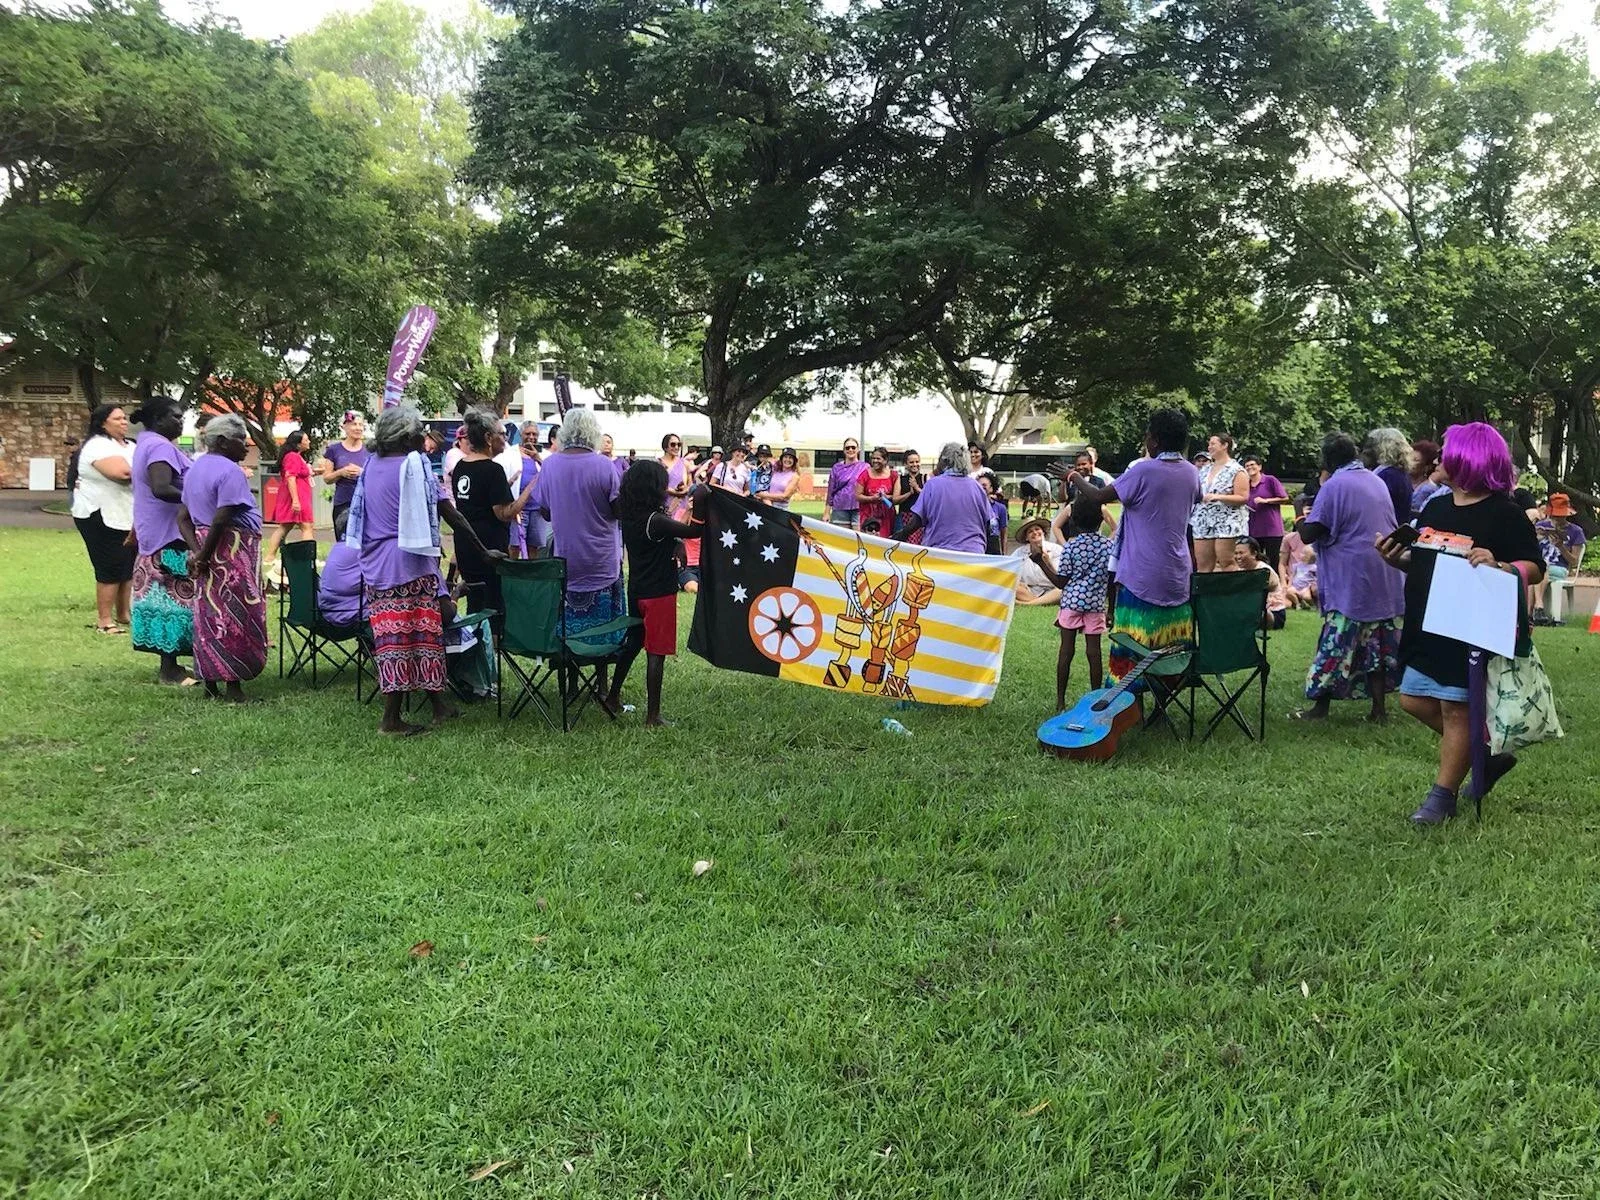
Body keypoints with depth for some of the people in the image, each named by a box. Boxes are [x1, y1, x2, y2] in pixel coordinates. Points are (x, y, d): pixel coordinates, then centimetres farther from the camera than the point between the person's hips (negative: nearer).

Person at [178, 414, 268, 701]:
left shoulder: (196, 468, 16)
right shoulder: (230, 471, -14)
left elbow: (183, 517, 12)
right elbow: (221, 519, -23)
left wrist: (196, 550, 1)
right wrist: (204, 554, -12)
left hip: (206, 546, 9)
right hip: (232, 549, -9)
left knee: (210, 614, 12)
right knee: (236, 615, -2)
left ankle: (209, 683, 18)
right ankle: (233, 687, 1)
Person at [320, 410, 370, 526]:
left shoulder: (369, 450, 8)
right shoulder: (334, 450, 6)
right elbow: (326, 478, 8)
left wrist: (362, 472, -11)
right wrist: (341, 472, -12)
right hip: (342, 505, 0)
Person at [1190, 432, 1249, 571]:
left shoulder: (1236, 470, -4)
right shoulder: (1205, 469, 16)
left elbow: (1243, 498, -12)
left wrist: (1218, 497, -20)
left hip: (1228, 523, -6)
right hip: (1203, 523, 6)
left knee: (1227, 565, -8)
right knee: (1202, 566, 3)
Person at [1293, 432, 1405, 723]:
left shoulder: (1335, 486, -11)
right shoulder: (1377, 481, 12)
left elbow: (1308, 535, -13)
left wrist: (1300, 521, 6)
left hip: (1350, 581, -7)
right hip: (1384, 579, 7)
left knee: (1336, 644, -2)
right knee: (1378, 643, 9)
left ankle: (1321, 706, 3)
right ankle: (1379, 708, 12)